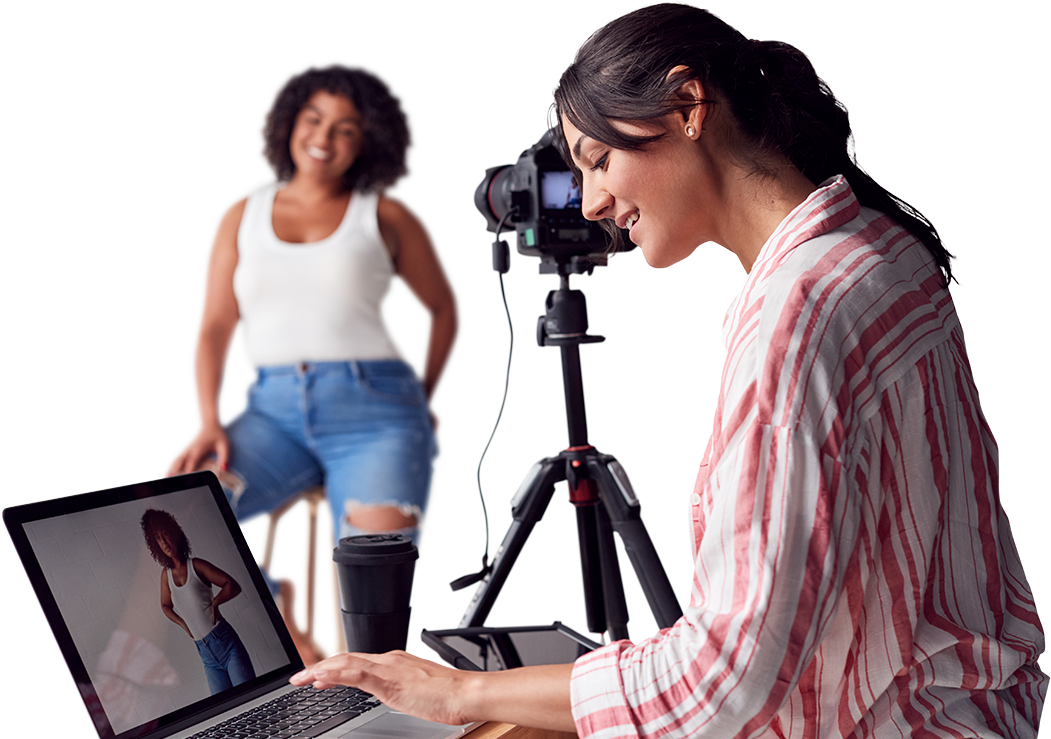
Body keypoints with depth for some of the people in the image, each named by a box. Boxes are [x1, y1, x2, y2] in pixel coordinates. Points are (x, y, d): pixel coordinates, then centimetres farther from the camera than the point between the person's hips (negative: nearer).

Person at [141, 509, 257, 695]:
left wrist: (215, 602, -16)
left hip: (226, 642, -4)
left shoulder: (195, 566, -2)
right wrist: (184, 624, 11)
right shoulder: (166, 574, 9)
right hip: (206, 653, 4)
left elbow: (233, 585, -1)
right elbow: (165, 606, 26)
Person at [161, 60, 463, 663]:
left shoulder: (387, 215, 7)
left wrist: (425, 405, 15)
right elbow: (215, 328, 6)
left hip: (373, 413, -3)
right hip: (274, 412, 3)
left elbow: (445, 308, 20)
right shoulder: (242, 215, 13)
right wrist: (209, 425, -9)